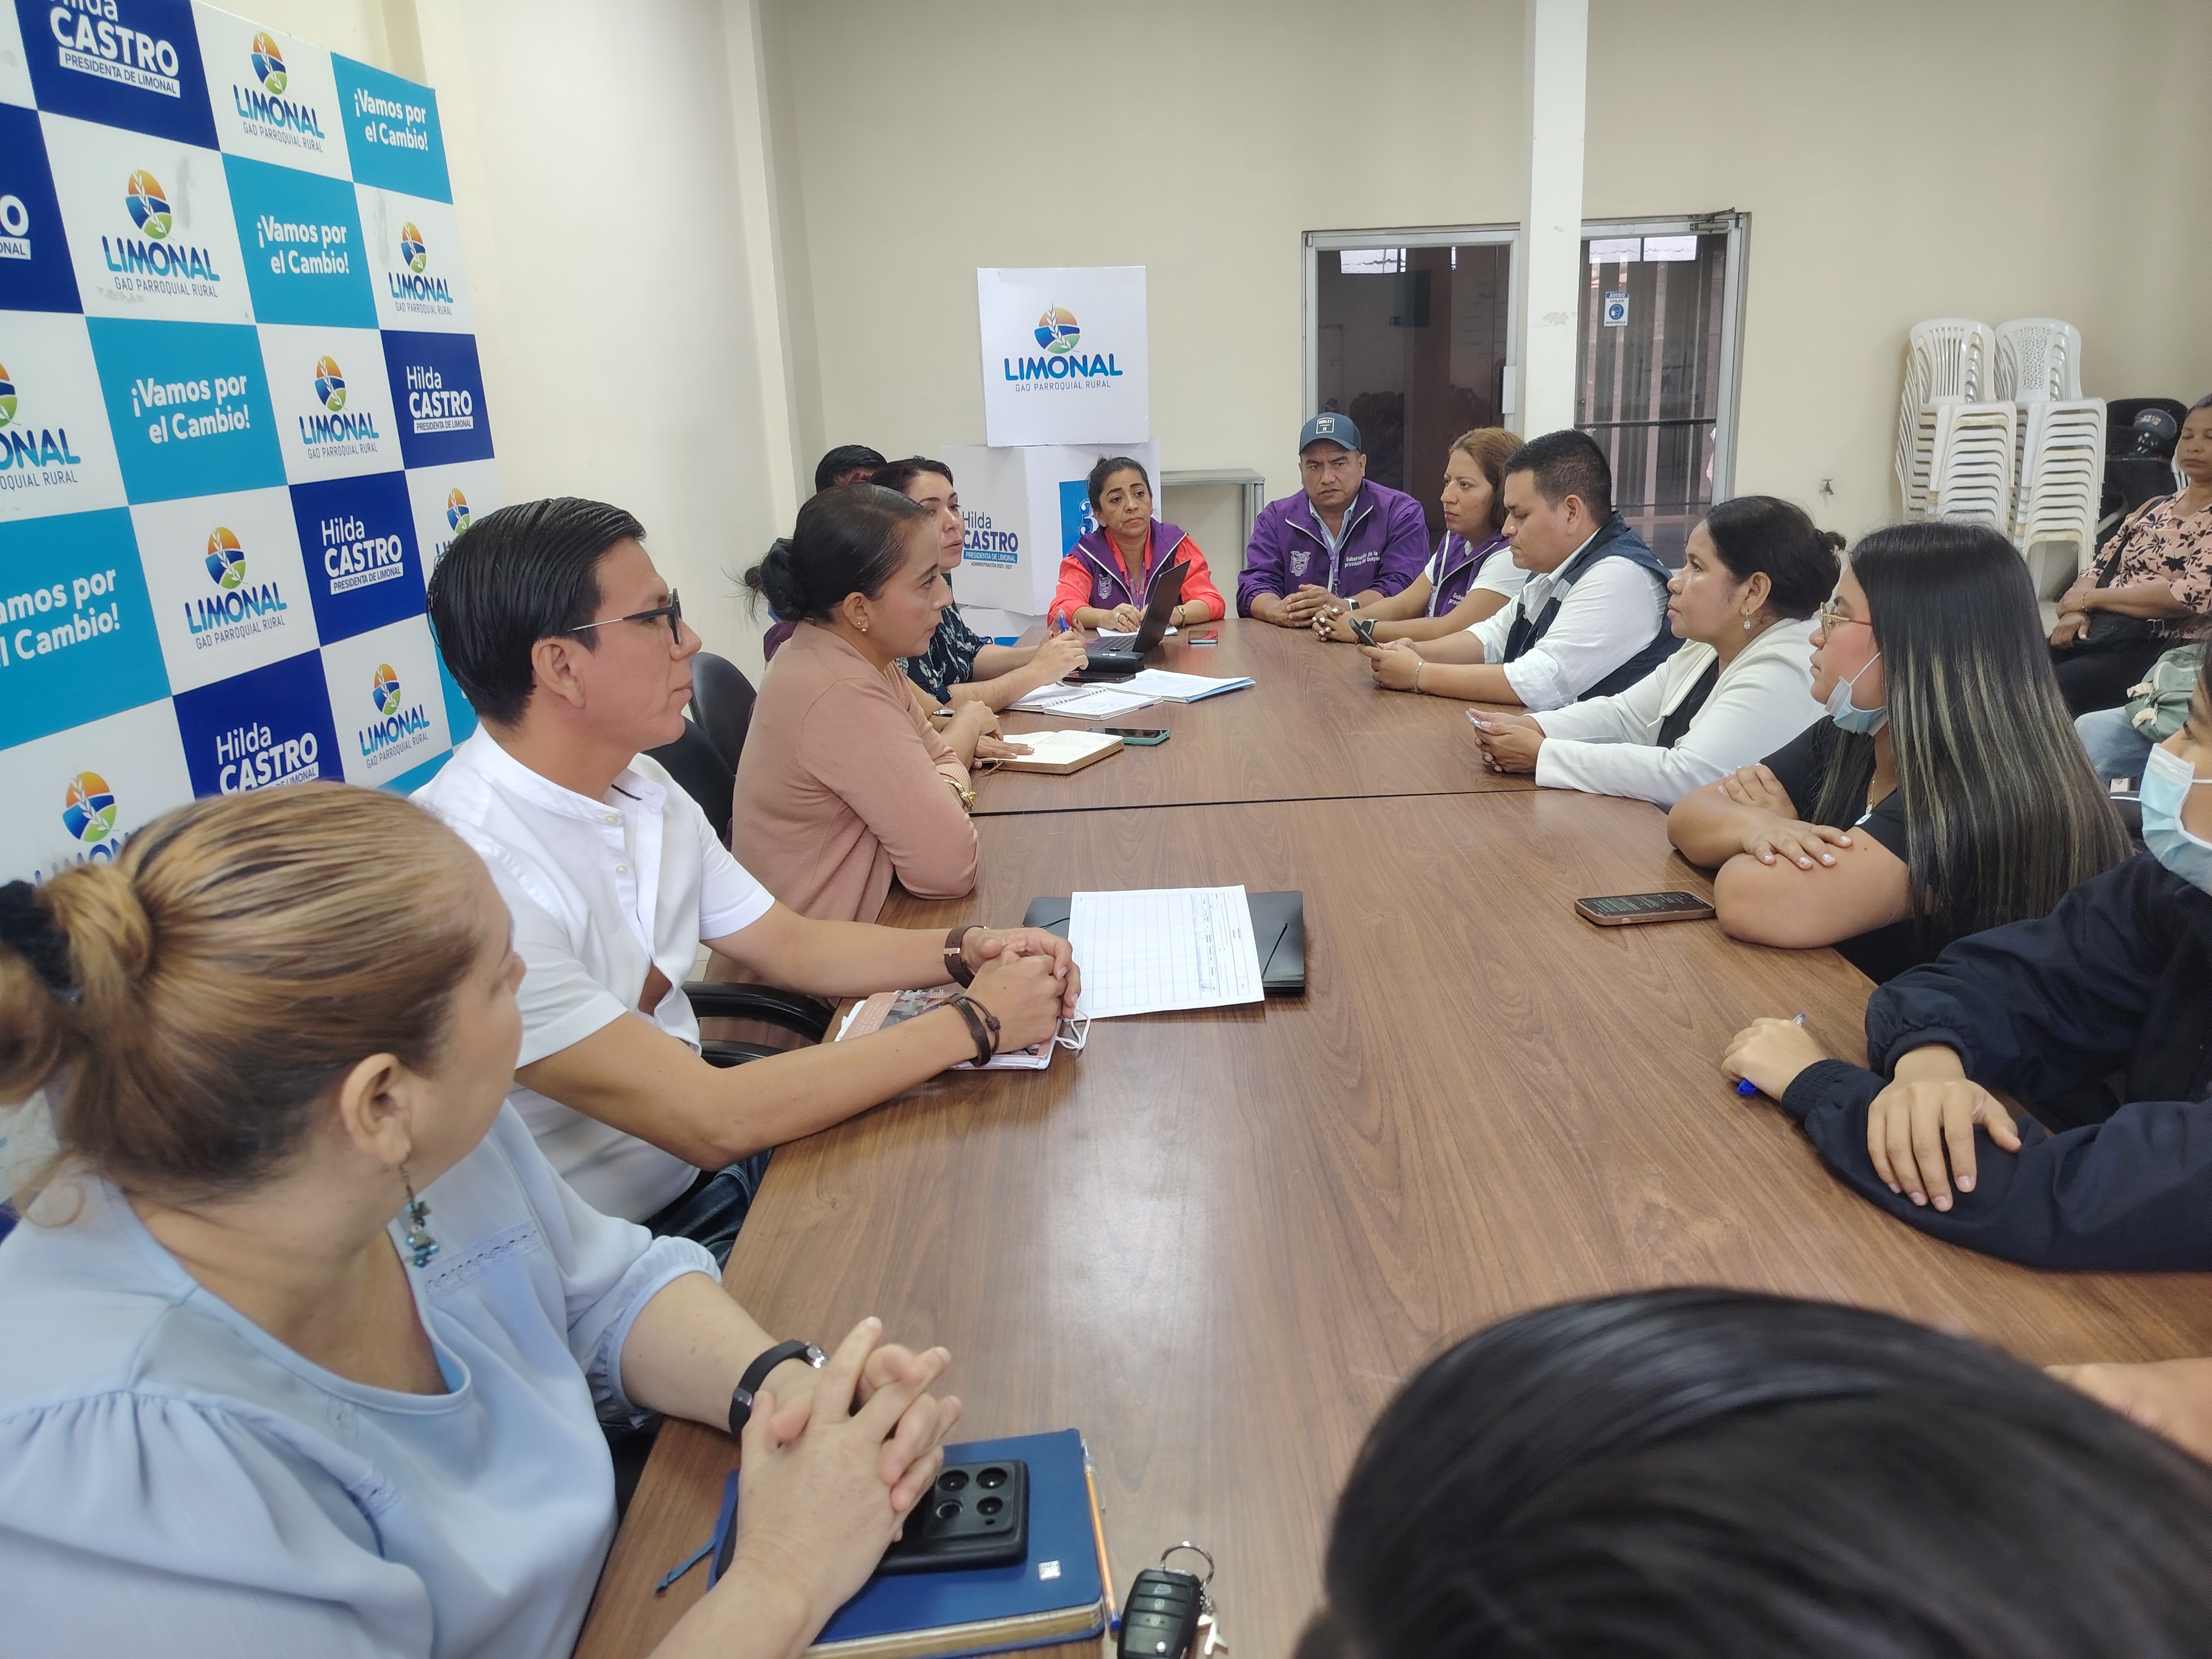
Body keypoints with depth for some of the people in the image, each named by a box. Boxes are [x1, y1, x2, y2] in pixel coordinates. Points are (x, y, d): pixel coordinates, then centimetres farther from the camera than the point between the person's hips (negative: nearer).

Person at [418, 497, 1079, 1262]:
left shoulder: (640, 789, 1)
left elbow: (789, 945, 10)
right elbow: (712, 1121, -29)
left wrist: (967, 952, -8)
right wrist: (975, 1022, -23)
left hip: (701, 1154, 8)